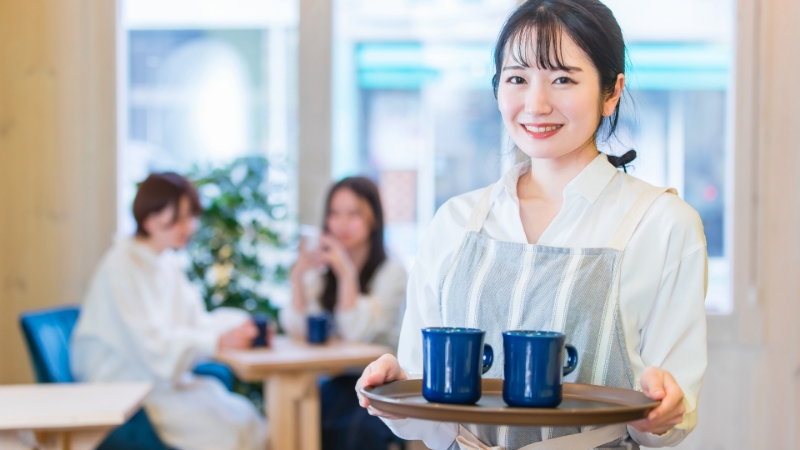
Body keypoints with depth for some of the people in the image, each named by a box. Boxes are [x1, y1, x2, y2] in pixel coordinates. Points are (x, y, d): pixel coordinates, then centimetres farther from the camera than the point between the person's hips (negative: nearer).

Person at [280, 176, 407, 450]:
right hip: (335, 382, 3)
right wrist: (298, 275, -14)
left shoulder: (391, 273, -5)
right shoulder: (321, 270, 8)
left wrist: (347, 273, -20)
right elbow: (298, 331, -3)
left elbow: (356, 334, -14)